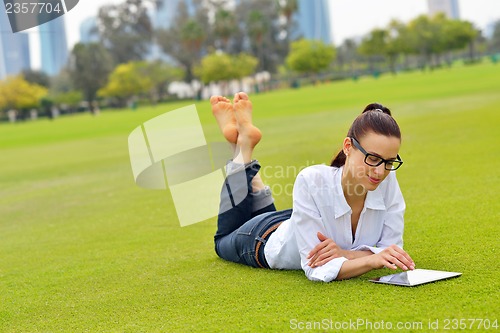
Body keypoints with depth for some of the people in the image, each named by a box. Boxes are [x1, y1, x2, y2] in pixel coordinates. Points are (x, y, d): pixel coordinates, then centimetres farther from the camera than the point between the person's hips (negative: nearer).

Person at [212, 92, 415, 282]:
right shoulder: (312, 181, -44)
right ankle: (243, 144, 32)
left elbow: (392, 249, -27)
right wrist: (373, 259, -60)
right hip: (267, 242, -4)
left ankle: (244, 144, 38)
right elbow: (317, 269, -46)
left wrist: (346, 254, -44)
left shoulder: (388, 181, -33)